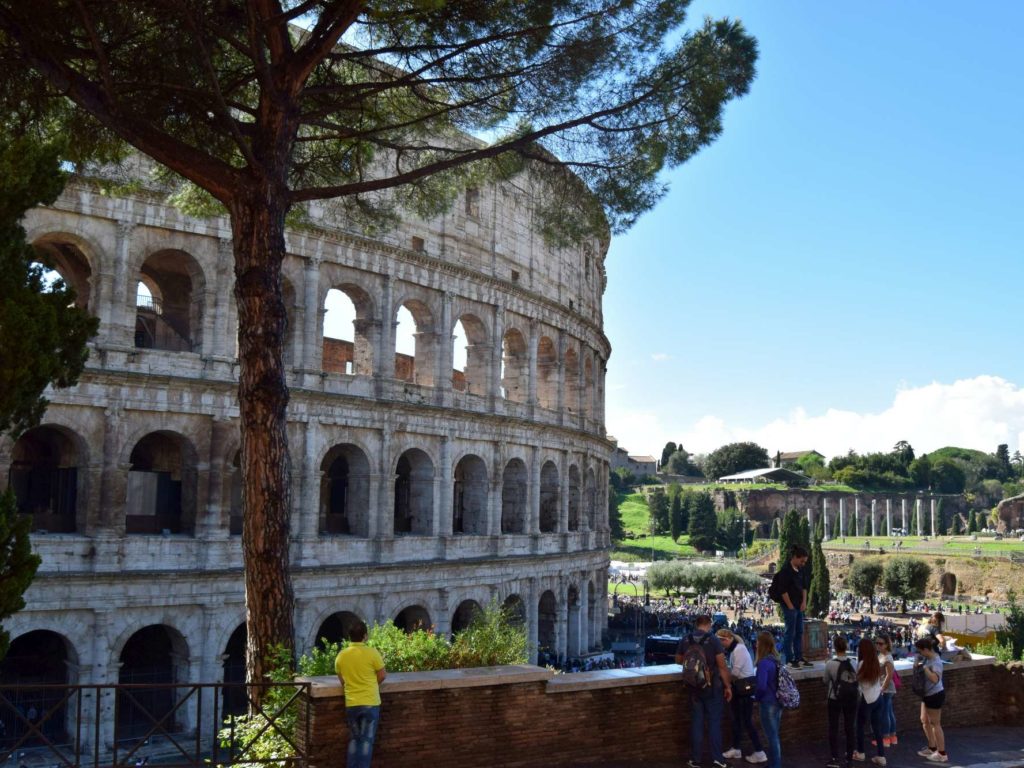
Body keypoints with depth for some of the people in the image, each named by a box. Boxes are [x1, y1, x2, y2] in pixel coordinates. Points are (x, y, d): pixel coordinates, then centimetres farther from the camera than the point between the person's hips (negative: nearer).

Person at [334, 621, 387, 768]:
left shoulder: (341, 656, 0)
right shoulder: (372, 653, -12)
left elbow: (342, 680, 12)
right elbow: (382, 676, -2)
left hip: (351, 704, 4)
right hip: (370, 703, -4)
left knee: (354, 739, 15)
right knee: (367, 740, 2)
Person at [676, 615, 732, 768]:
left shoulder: (685, 640, -1)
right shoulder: (713, 640, -13)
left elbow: (678, 660, 14)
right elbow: (722, 666, -14)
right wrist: (728, 686, -5)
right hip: (712, 686, -3)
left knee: (697, 721, 9)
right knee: (714, 721, 3)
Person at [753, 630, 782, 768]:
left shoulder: (763, 663, -20)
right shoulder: (777, 660, 5)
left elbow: (761, 686, -27)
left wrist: (756, 697, -6)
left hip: (769, 704, -8)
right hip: (778, 703, 8)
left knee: (771, 736, 2)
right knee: (774, 735, 19)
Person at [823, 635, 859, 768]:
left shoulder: (830, 663, -15)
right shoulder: (854, 663, -8)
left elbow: (826, 682, -1)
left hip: (835, 699, -2)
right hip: (851, 698, 2)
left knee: (833, 728, 7)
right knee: (849, 727, 14)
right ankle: (849, 757, 21)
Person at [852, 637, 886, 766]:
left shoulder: (862, 663, -16)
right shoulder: (876, 663, 3)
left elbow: (856, 679, -12)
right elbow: (880, 679, 11)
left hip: (867, 698, -6)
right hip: (878, 697, 6)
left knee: (860, 725, 12)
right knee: (877, 727, 8)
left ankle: (860, 752, 22)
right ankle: (881, 756, 5)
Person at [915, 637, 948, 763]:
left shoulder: (936, 661, -26)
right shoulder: (927, 658, 2)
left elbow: (935, 679, -40)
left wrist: (924, 667, -33)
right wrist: (918, 664, -2)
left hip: (935, 695, -10)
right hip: (928, 694, 10)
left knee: (935, 724, -1)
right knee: (924, 720, 19)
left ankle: (942, 754, 8)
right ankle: (932, 748, 32)